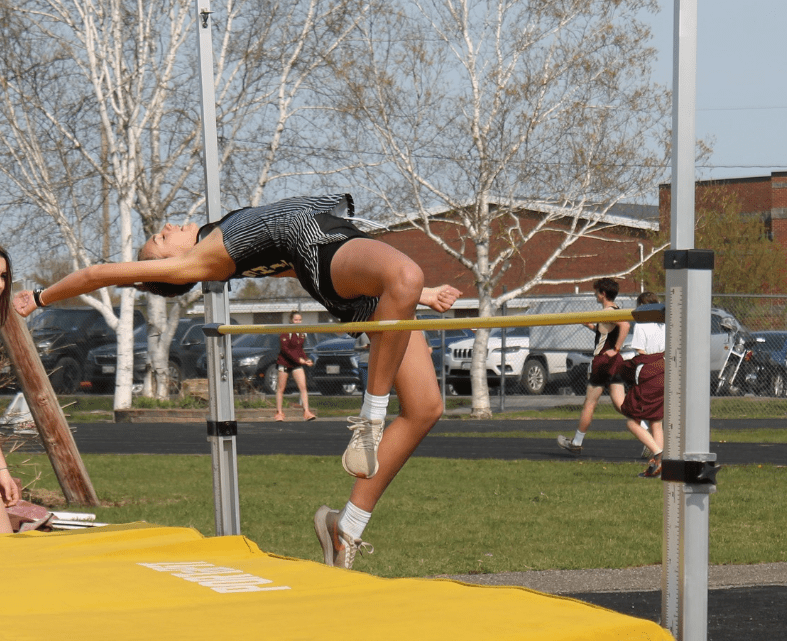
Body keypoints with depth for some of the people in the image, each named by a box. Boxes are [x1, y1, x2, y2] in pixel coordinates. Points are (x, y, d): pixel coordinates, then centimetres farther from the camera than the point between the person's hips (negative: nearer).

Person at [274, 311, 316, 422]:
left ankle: (306, 412, -10)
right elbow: (284, 349, -17)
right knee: (280, 389, 3)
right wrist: (298, 359, -20)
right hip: (284, 362, -5)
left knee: (303, 387, -7)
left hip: (297, 364, 5)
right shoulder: (285, 332, -12)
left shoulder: (302, 333, 8)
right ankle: (279, 413, 12)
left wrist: (307, 360, 1)